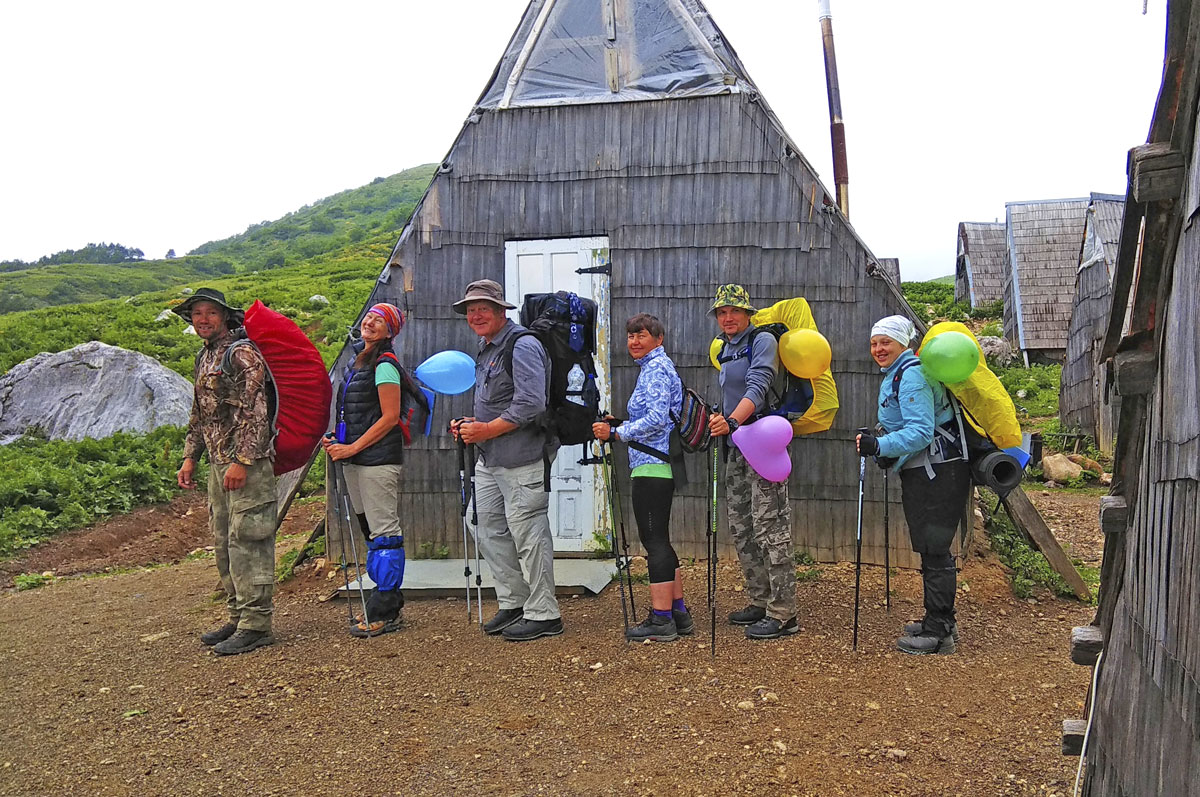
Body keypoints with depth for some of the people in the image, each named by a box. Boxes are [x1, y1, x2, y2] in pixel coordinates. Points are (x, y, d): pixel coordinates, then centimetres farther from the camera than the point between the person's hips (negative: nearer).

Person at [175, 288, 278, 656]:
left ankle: (255, 625, -5)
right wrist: (190, 458, 21)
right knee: (224, 542, 13)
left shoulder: (242, 353, -10)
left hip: (246, 462, -10)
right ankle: (238, 617, 23)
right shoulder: (204, 357, 18)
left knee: (246, 541, -9)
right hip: (218, 463, 10)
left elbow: (255, 412, -18)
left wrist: (242, 461, -23)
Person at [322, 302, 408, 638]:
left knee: (384, 532, -5)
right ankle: (389, 603, 22)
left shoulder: (385, 365, -10)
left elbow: (389, 417, -15)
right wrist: (338, 442, 10)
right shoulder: (359, 361, 17)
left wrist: (353, 447, -15)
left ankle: (385, 613, -1)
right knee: (370, 529, 13)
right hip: (356, 459, 10)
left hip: (378, 459, -10)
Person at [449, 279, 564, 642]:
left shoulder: (522, 346, -13)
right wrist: (473, 424, 9)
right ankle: (513, 603, 27)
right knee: (488, 529, 14)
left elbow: (531, 405, -21)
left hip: (522, 460, -10)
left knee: (528, 533, -5)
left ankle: (543, 615, 7)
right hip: (490, 460, 10)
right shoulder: (486, 349, 18)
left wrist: (487, 430, -16)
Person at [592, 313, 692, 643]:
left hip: (651, 466, -11)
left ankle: (661, 620, -2)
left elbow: (656, 419, -21)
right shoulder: (658, 366, 21)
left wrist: (615, 433, -14)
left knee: (654, 539, -7)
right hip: (660, 465, 11)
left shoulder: (655, 368, -10)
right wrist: (618, 424, 16)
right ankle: (678, 612, 20)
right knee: (658, 540, 14)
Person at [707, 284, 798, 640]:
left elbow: (757, 388, -22)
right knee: (741, 529, 13)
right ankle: (761, 601, 24)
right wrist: (717, 419, 16)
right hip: (737, 448, 9)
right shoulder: (725, 350, 18)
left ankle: (782, 613, -4)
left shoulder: (763, 341, -8)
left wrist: (732, 421, -35)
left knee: (770, 529, -9)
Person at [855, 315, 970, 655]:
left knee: (934, 550, -6)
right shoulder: (893, 376, 17)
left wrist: (879, 445, -32)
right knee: (929, 548, 17)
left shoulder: (912, 374, -16)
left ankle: (938, 633, 1)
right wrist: (877, 444, 12)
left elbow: (921, 431, -25)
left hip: (938, 471, -11)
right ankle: (940, 621, 28)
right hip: (920, 472, 11)